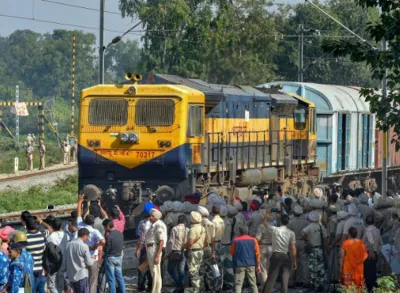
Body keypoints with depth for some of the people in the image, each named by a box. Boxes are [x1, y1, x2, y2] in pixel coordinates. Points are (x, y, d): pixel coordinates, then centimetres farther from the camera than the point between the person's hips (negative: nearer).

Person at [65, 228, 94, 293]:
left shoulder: (69, 244, 4)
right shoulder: (84, 246, -14)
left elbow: (65, 259, 10)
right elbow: (89, 263, -10)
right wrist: (92, 259, 11)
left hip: (71, 275, 7)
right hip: (81, 275, -7)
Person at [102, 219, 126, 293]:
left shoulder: (109, 236, -21)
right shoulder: (120, 234, -1)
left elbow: (106, 249, -16)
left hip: (110, 258, -6)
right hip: (119, 257, 6)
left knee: (111, 279, 1)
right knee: (120, 277, 14)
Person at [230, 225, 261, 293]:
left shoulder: (236, 241, -3)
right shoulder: (253, 240, 1)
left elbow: (232, 253, 7)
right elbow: (257, 254, 2)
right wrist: (258, 266, 8)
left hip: (240, 265, -2)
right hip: (251, 265, 2)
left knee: (238, 284, -4)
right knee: (253, 283, 10)